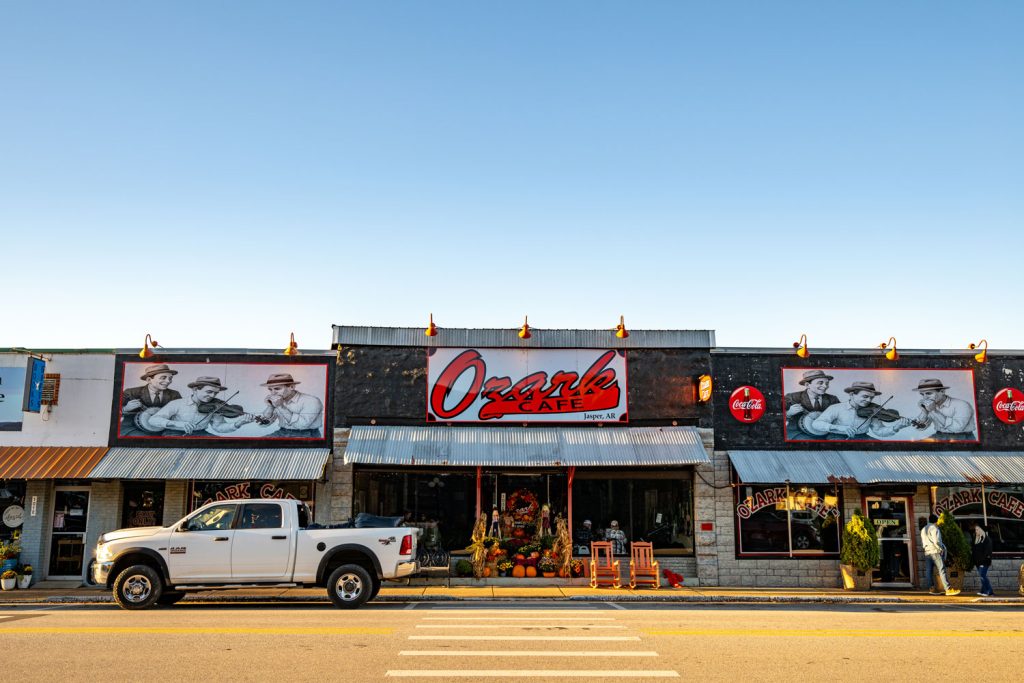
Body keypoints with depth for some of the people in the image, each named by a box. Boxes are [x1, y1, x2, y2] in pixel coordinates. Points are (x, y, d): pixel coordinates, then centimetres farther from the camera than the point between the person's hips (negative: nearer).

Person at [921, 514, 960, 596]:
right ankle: (948, 589, -15)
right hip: (935, 552, -8)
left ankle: (931, 588, 4)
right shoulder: (934, 528, -7)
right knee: (942, 570, -10)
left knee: (929, 571, 4)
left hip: (927, 553, 8)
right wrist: (941, 549, -2)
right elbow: (936, 541, -15)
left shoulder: (923, 530, 18)